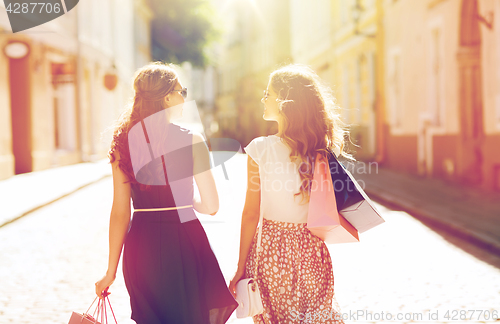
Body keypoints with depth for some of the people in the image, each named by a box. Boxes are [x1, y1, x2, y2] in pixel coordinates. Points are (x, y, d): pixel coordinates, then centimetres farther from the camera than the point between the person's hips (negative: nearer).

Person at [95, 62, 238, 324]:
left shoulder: (125, 142, 1)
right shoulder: (190, 141, -10)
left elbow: (120, 211, 1)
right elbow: (211, 206, -10)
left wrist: (111, 270, 7)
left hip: (140, 245, 4)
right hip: (182, 242, -4)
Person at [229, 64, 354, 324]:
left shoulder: (261, 149, -13)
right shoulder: (324, 149, -4)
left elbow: (251, 215, -9)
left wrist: (241, 268, -2)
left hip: (271, 252, -3)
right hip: (312, 252, 3)